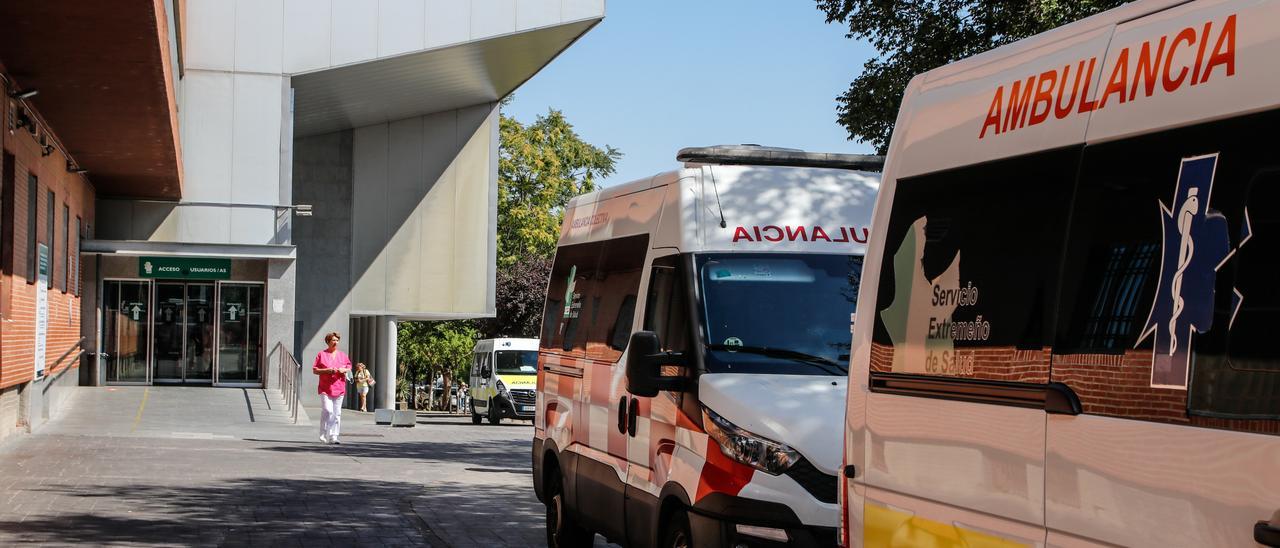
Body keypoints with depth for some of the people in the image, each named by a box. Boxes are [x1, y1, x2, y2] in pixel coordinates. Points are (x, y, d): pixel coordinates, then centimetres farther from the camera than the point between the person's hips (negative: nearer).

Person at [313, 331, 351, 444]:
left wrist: (344, 370, -4)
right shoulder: (322, 354, 4)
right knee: (327, 411, -15)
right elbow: (314, 370, 2)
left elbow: (349, 368, 19)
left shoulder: (342, 355, 14)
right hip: (325, 388, -3)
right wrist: (327, 370, -13)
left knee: (337, 413, 1)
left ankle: (333, 437, 6)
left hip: (339, 388, 4)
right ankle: (324, 436, -6)